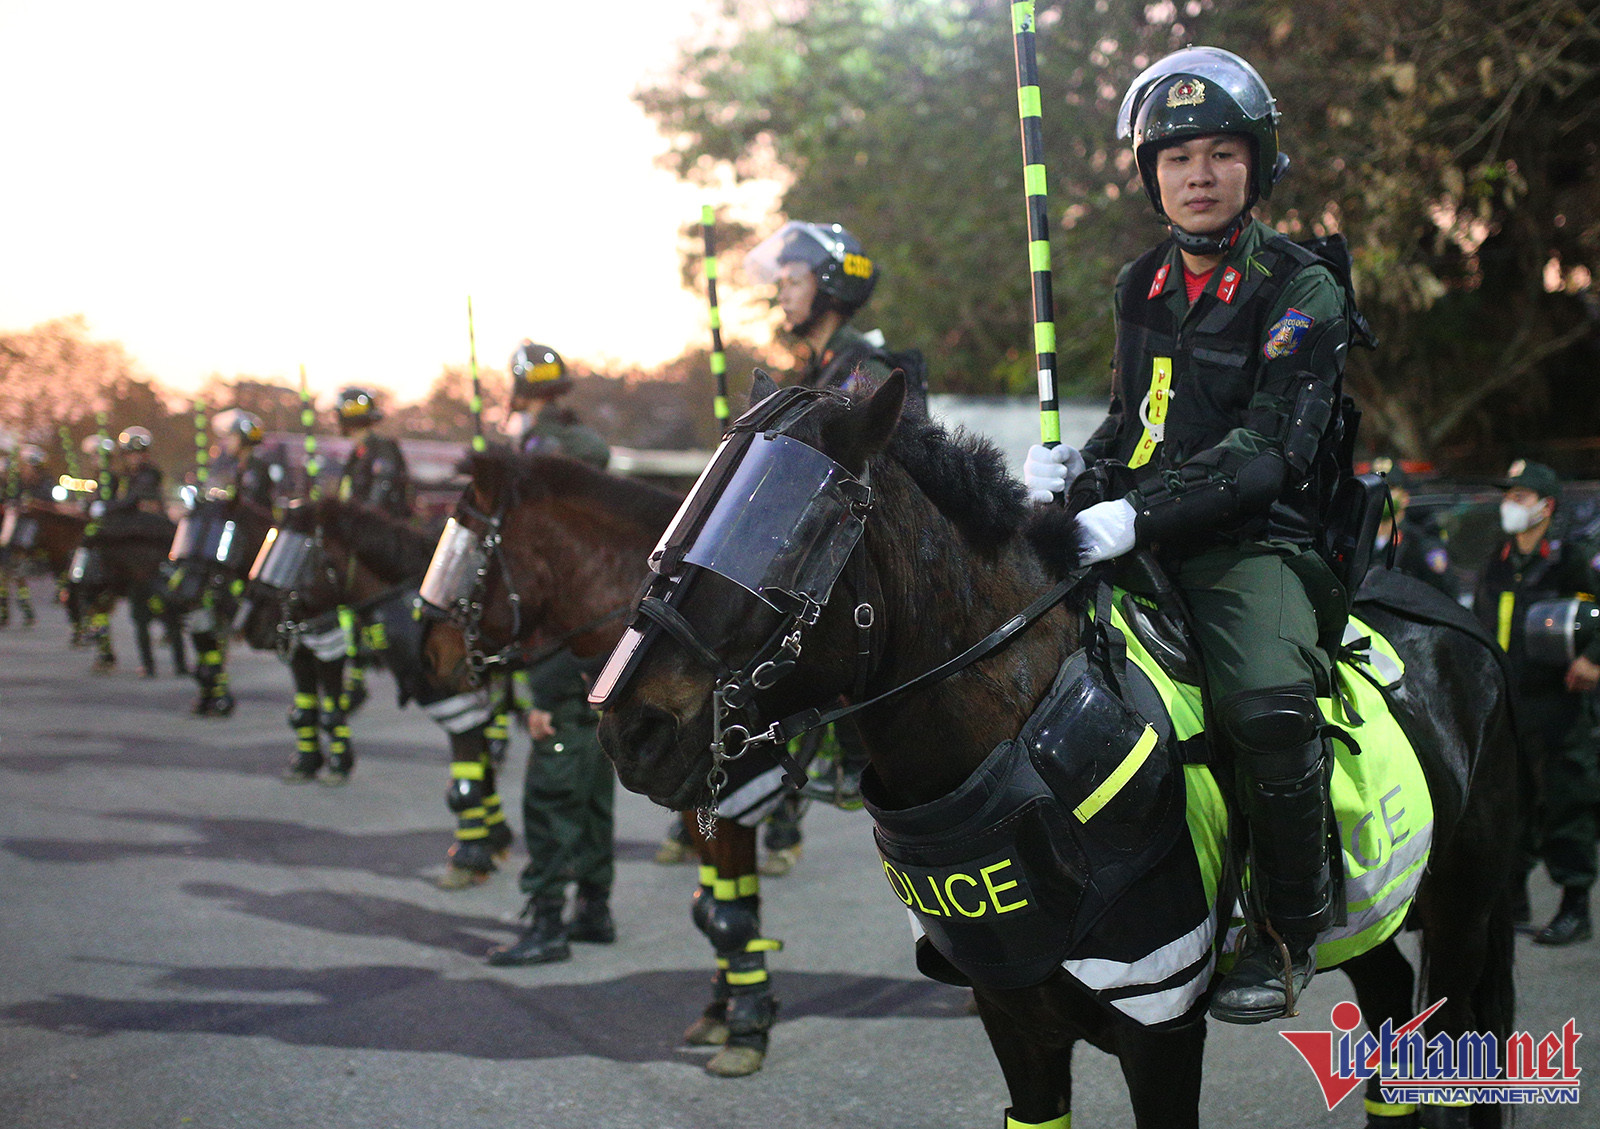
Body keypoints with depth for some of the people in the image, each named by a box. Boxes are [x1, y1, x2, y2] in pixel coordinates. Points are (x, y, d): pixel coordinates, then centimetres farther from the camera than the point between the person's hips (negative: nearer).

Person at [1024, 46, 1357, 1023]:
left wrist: (1139, 514, -28)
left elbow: (1270, 450, -17)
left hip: (1256, 543, -6)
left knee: (1271, 703, -33)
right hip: (1140, 538, 7)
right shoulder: (1143, 286, 14)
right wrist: (1076, 465, 1)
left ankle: (1290, 927, -9)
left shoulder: (1300, 292, -6)